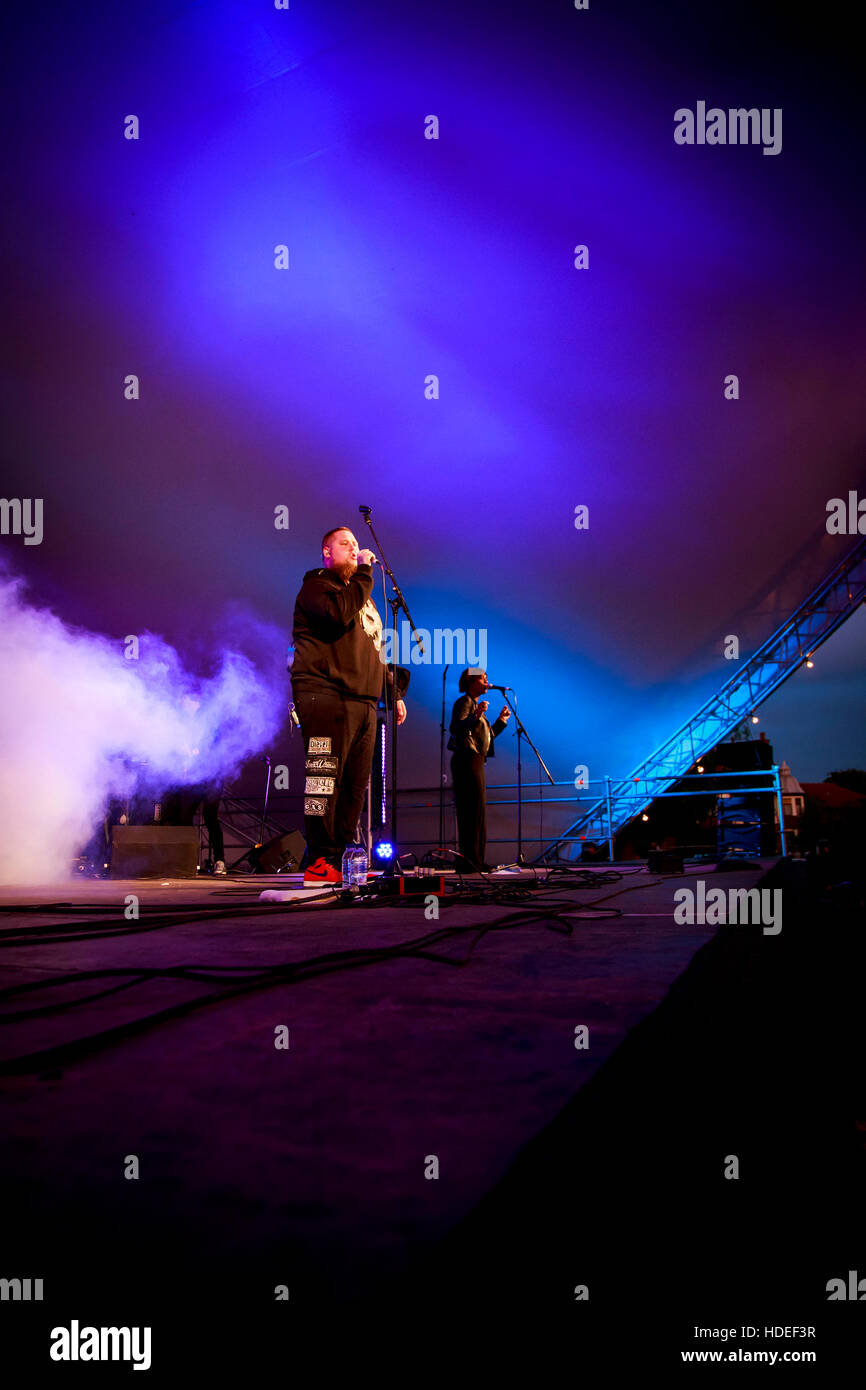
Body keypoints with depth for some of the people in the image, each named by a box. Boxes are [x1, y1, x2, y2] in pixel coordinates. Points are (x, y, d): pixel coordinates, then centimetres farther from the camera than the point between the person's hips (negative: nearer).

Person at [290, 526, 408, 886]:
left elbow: (375, 653, 33)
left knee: (355, 786, 2)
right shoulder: (315, 586, 6)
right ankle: (319, 863, -12)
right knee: (324, 778, -14)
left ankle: (339, 862, 4)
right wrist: (363, 572, -8)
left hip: (363, 702, 8)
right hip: (326, 697, -8)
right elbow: (338, 614, -18)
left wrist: (394, 691, 24)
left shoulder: (362, 595, 31)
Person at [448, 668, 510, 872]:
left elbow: (487, 736, 28)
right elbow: (456, 728, -21)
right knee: (473, 809, -14)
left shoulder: (475, 704, 24)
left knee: (477, 811, 9)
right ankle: (468, 859, -15)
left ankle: (475, 860, 11)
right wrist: (476, 716, -32)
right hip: (466, 760, -10)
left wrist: (501, 721, 27)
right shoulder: (464, 701, -4)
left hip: (475, 762, 10)